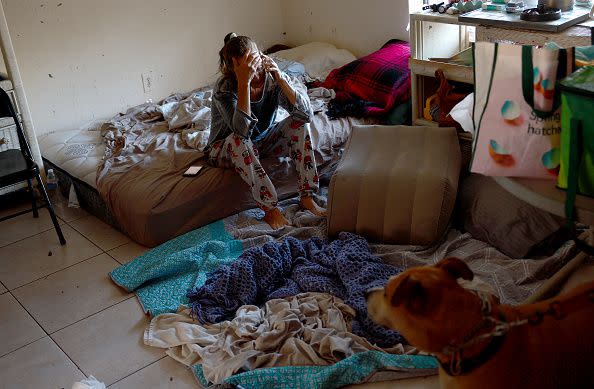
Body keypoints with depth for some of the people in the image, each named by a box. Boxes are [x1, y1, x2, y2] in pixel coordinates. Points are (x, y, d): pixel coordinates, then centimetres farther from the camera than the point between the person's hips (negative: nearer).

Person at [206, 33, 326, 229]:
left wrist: (280, 76, -36)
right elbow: (242, 129, -44)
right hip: (226, 149, -4)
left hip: (263, 140, 4)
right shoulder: (224, 88, -28)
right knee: (238, 140, -38)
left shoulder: (271, 77, -18)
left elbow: (306, 113, -28)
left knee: (299, 122, -20)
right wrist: (244, 82, -46)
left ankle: (307, 198, -21)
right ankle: (270, 209, -31)